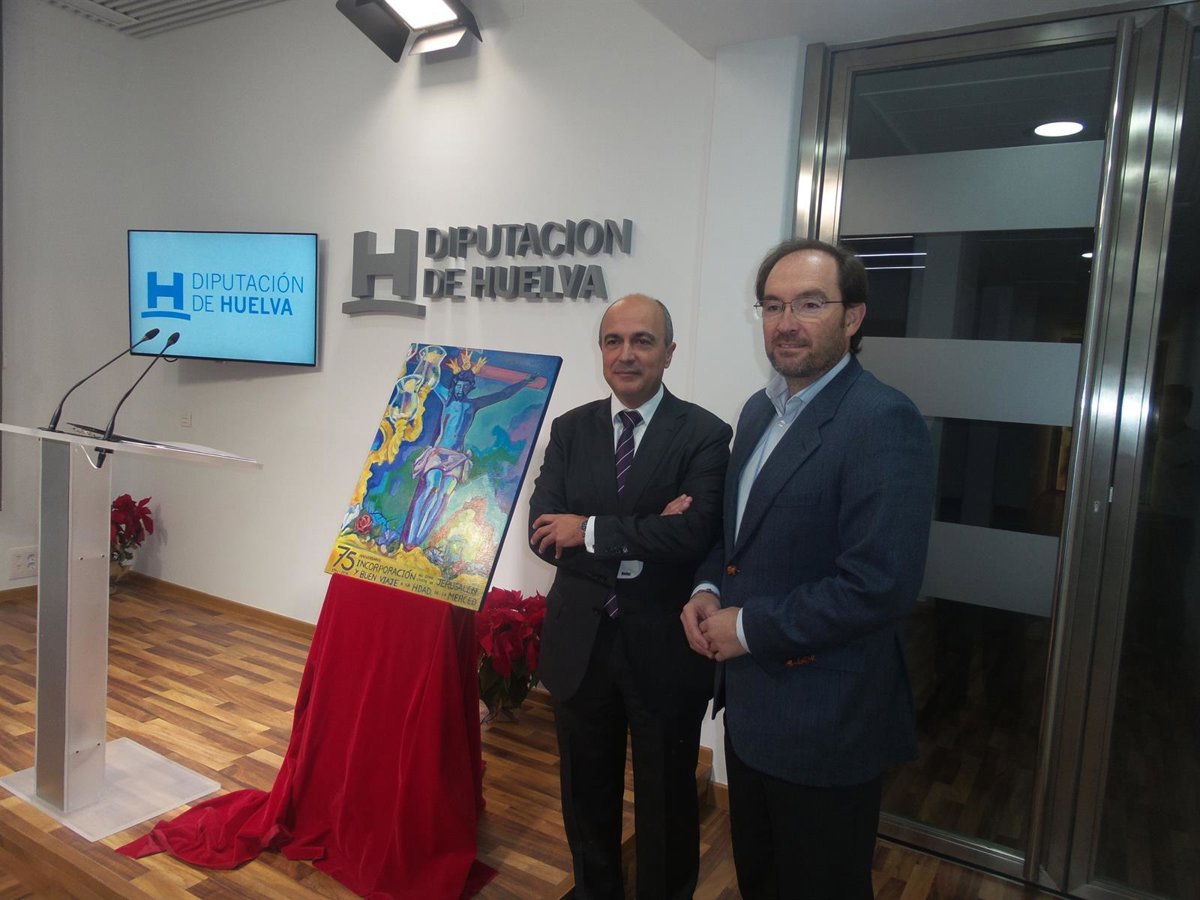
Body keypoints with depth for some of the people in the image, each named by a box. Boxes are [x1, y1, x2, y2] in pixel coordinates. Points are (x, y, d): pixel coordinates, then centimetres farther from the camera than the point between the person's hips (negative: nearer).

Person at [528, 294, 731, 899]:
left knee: (666, 799, 18)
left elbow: (694, 535, -24)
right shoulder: (571, 428, 0)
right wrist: (641, 538, -22)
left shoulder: (705, 434, -11)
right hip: (580, 642, 4)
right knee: (586, 791, 24)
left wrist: (592, 530, -20)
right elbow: (545, 532, -10)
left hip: (663, 647, -3)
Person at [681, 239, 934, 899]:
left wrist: (750, 628, -19)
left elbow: (882, 585, -27)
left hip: (825, 720, -7)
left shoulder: (884, 421, -21)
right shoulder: (759, 410, 6)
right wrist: (710, 590, -2)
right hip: (750, 698, 8)